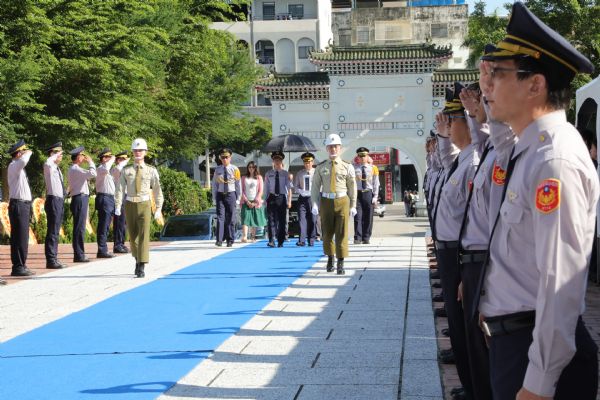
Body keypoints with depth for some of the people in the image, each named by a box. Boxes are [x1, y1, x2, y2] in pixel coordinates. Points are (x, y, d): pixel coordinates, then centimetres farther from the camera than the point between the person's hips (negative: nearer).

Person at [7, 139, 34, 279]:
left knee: (23, 237, 13)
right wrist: (28, 153, -16)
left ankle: (21, 266, 19)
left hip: (24, 205, 10)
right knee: (19, 237, -9)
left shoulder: (19, 168, 19)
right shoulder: (13, 166, -11)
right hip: (18, 205, -10)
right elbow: (23, 161, -35)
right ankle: (18, 267, -8)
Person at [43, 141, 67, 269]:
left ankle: (53, 259, 17)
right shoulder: (49, 167, -9)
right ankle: (51, 260, -7)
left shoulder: (57, 169, 18)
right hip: (53, 200, -9)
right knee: (52, 232, -8)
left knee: (56, 232, 12)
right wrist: (56, 156, -19)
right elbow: (48, 162, -35)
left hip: (59, 201, 9)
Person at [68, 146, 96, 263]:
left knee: (80, 227, 12)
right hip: (79, 199, -11)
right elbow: (92, 174, -23)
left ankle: (79, 254, 16)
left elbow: (88, 176, 22)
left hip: (81, 199, 11)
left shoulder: (76, 169, 19)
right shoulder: (75, 169, -13)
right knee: (79, 227, -9)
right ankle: (78, 255, -8)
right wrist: (90, 162, -11)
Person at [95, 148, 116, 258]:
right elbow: (106, 169, -35)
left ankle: (103, 250, 17)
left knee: (105, 226, 12)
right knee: (103, 226, -10)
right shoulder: (100, 169, -10)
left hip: (109, 199, 10)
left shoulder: (106, 170, 21)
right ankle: (102, 251, -10)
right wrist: (112, 160, -21)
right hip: (104, 199, -10)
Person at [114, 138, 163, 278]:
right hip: (130, 205, 2)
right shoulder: (126, 171, 3)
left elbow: (157, 190, 4)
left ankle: (141, 268, -13)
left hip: (144, 205, -2)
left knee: (144, 235, -12)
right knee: (133, 236, 12)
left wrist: (158, 209, 1)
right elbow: (120, 189, -2)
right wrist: (117, 207, -12)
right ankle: (138, 260, 35)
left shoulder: (151, 171, 1)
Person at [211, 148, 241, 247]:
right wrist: (214, 199, 3)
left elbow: (238, 184, 3)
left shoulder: (234, 169, 0)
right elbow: (214, 185, 8)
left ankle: (230, 240, 10)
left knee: (230, 219, 3)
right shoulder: (217, 170, 4)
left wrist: (238, 198, 0)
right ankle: (219, 240, -8)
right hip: (220, 195, 1)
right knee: (220, 217, -6)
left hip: (231, 195, -1)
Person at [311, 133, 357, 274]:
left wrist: (353, 206, -1)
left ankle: (340, 264, 0)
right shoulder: (320, 167, 4)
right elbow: (315, 187, 3)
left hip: (342, 201, -2)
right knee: (327, 232, 10)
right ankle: (330, 258, 31)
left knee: (342, 233, -4)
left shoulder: (347, 167, 1)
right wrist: (315, 204, -8)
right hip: (326, 202, 2)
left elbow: (352, 187, 2)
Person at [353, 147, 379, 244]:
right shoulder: (354, 169, 2)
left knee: (368, 217, 4)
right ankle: (357, 238, -3)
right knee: (358, 217, -5)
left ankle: (366, 238, 10)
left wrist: (375, 197, -3)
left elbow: (376, 184, 4)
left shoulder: (373, 168, 4)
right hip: (357, 194, -1)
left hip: (368, 194, 1)